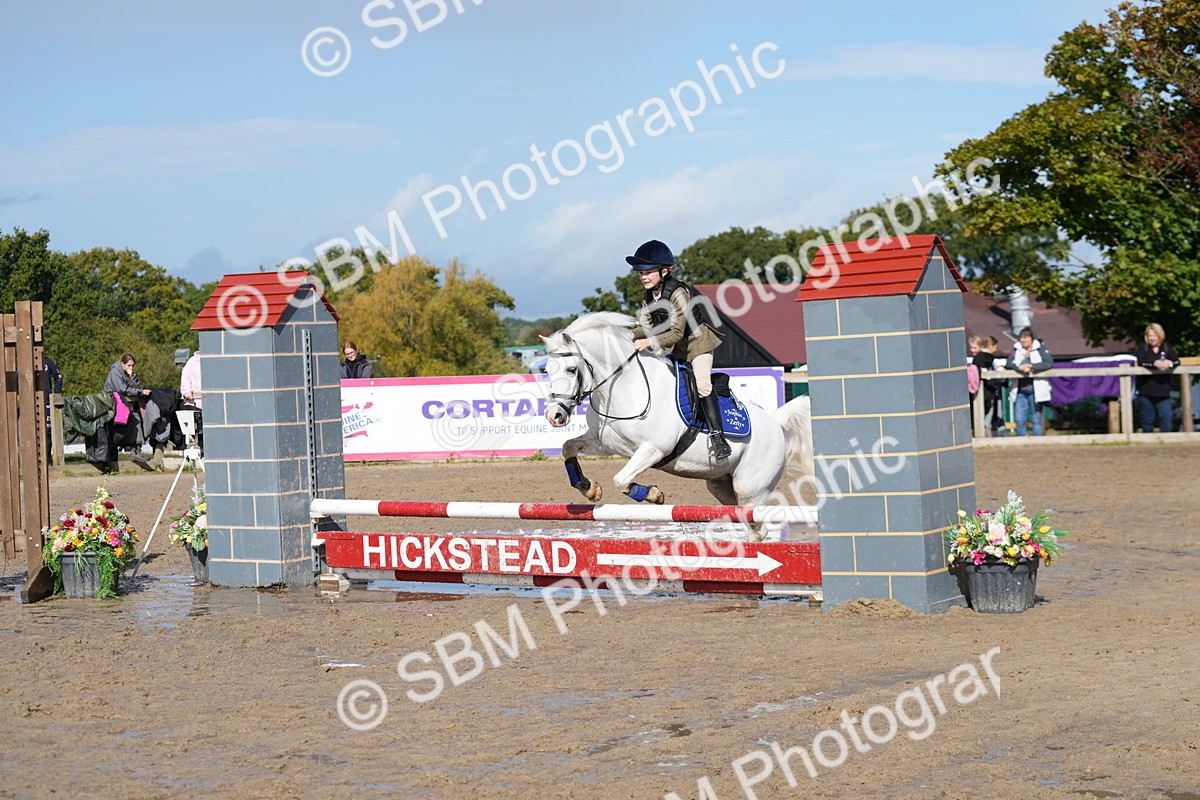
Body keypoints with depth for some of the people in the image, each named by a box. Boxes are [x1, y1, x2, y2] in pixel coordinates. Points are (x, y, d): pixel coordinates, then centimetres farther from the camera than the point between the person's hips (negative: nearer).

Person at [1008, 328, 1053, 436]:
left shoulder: (1040, 348, 0)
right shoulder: (1016, 350, 10)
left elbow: (1049, 363, -12)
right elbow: (1009, 363, -1)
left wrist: (1031, 366, -18)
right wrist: (1020, 367, -20)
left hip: (1035, 390, -3)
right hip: (1021, 390, 3)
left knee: (1036, 419, 2)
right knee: (1020, 420, 1)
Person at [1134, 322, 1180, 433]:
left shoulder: (1167, 347, 10)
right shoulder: (1142, 346, 4)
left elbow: (1177, 360, -3)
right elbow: (1141, 362, -12)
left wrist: (1170, 363, -26)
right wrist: (1155, 363, -28)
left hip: (1163, 390, 1)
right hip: (1146, 390, -1)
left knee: (1166, 416, -6)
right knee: (1147, 419, 6)